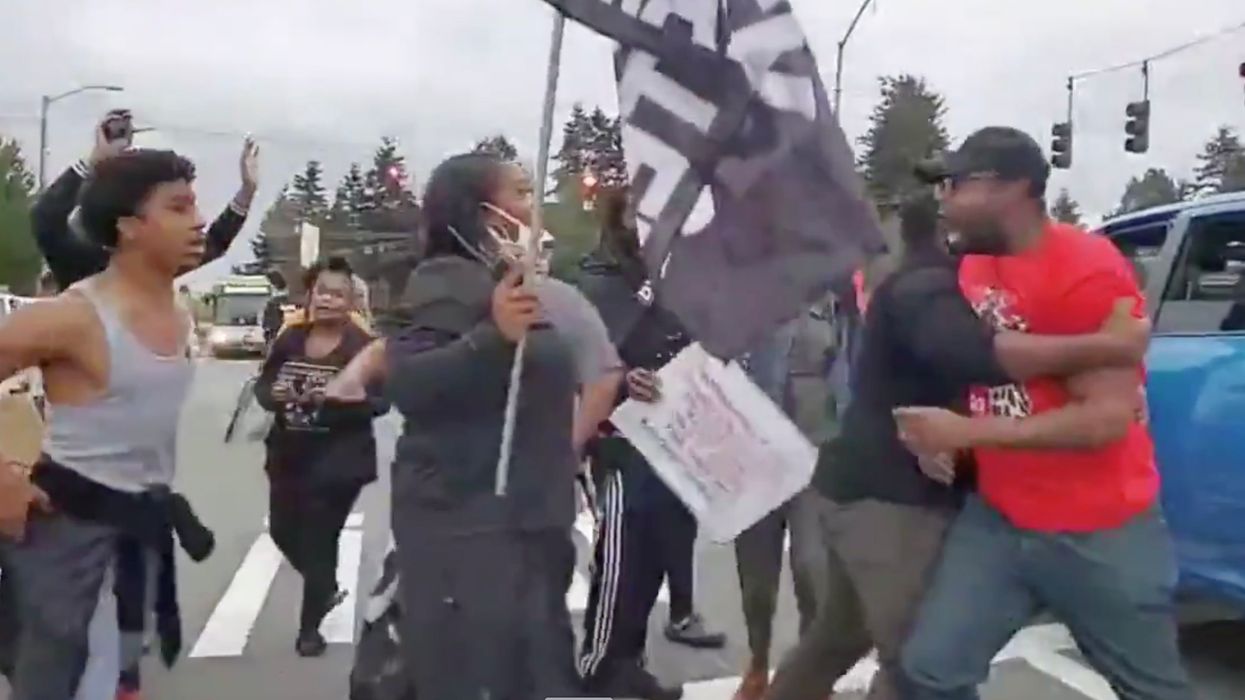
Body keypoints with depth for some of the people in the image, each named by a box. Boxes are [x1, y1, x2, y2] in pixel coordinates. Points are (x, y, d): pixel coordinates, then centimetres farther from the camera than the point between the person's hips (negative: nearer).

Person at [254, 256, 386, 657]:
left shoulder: (362, 346, -12)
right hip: (289, 455, 6)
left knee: (319, 540, 2)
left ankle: (310, 628, 21)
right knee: (283, 531, 17)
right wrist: (272, 394, -13)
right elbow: (262, 384, 10)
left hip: (338, 461, -6)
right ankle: (326, 589, 46)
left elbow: (380, 401, -15)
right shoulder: (290, 339, 3)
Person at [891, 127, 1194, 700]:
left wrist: (965, 433, -23)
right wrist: (938, 435, 3)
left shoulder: (1089, 272, -19)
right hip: (998, 519, 6)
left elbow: (1109, 418, -23)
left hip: (1098, 533, -6)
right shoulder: (971, 266, 4)